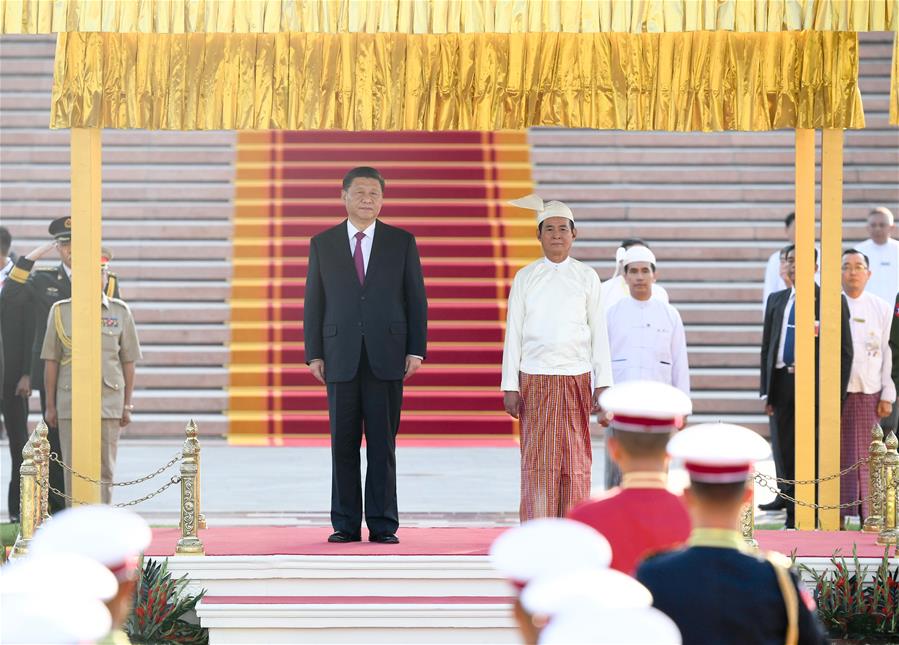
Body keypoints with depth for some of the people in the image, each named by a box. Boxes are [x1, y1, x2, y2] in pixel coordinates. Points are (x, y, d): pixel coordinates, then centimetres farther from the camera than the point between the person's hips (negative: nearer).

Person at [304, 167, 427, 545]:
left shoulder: (402, 242, 7)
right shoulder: (322, 244, 9)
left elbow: (416, 299, 6)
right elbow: (314, 303, 8)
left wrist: (416, 351, -2)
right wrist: (314, 355, 1)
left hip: (386, 357, -1)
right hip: (341, 358, 1)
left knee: (383, 443, 0)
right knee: (343, 443, 2)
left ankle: (382, 525, 4)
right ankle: (346, 525, 8)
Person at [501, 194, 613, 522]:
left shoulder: (586, 277, 6)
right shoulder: (525, 277, 5)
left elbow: (598, 333, 6)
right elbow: (513, 334, 5)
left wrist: (602, 384, 1)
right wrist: (510, 386, 0)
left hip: (576, 377, 1)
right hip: (535, 378, 0)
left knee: (576, 460, 0)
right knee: (537, 461, -3)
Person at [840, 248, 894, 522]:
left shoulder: (882, 308, 5)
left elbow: (889, 353, 4)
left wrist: (888, 396, 0)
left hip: (870, 393, 0)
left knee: (868, 455, 1)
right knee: (837, 453, 1)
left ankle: (869, 514, 8)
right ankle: (837, 515, 7)